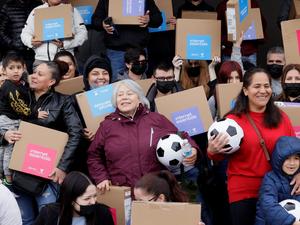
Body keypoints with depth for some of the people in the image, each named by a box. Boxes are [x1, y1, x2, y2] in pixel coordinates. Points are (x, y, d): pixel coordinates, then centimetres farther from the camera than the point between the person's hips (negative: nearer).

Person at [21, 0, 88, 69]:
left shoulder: (72, 11, 10)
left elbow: (82, 33, 3)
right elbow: (25, 33, 16)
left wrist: (64, 44, -13)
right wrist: (31, 41, -8)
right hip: (41, 60, 1)